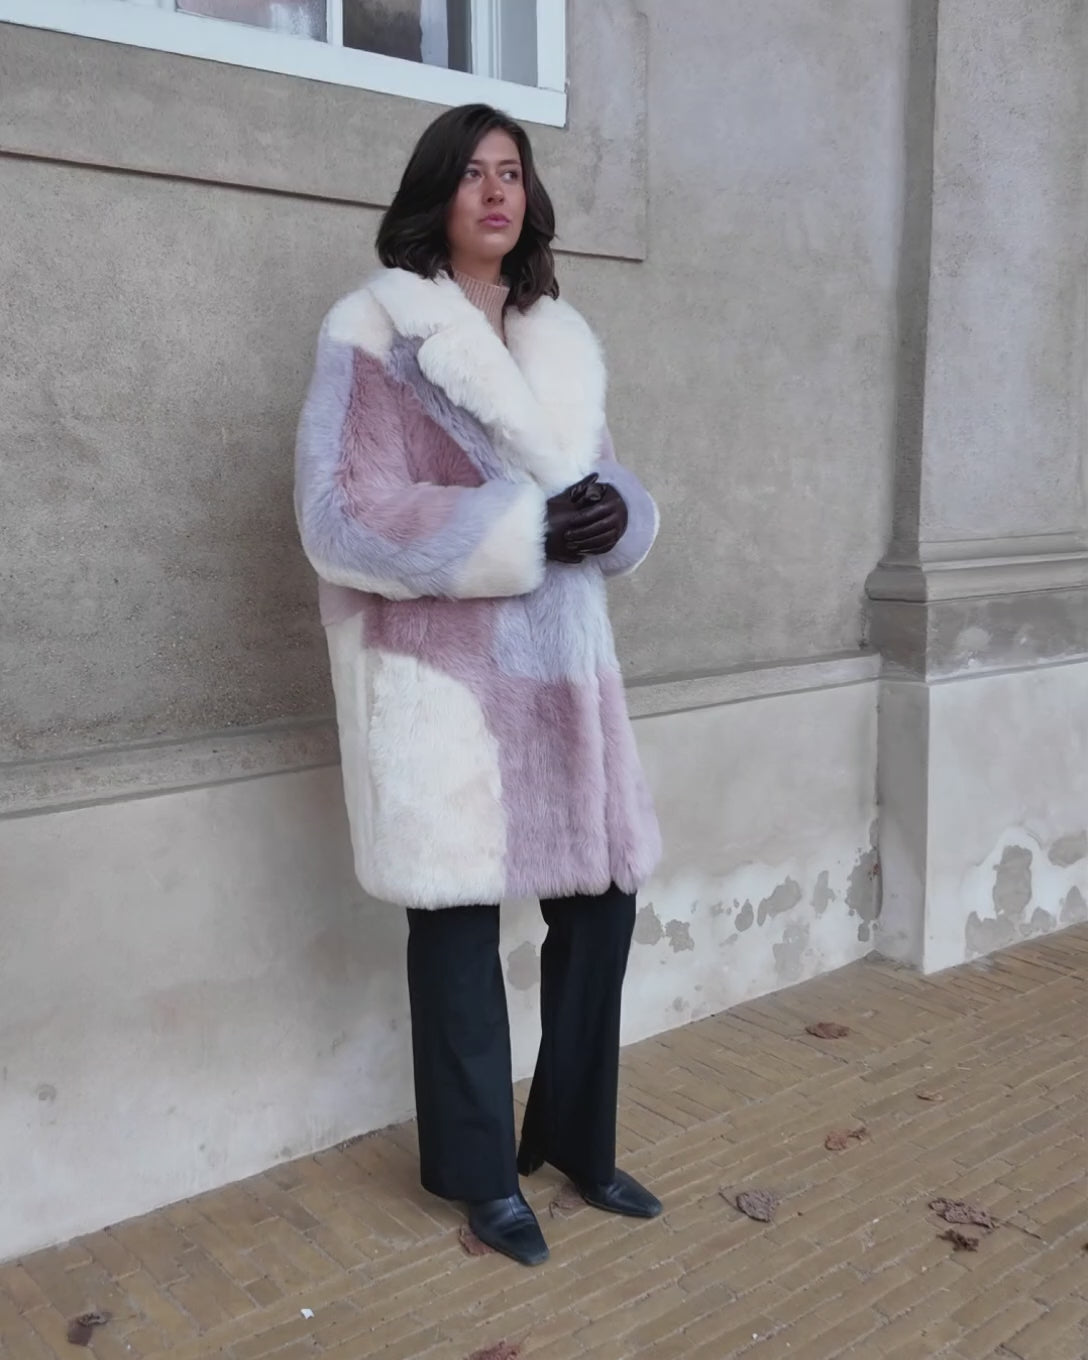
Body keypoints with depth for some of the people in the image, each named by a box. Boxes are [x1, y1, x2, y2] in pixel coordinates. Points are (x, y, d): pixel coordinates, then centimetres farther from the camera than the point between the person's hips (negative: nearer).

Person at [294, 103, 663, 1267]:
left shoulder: (563, 341, 15)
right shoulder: (369, 332, -4)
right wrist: (526, 530, -19)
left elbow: (601, 481, 17)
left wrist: (614, 512, -9)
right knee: (459, 915, 2)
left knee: (600, 898, 9)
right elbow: (342, 513, -13)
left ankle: (575, 1136, 30)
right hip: (440, 670, -6)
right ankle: (482, 1171, 23)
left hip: (560, 662, 6)